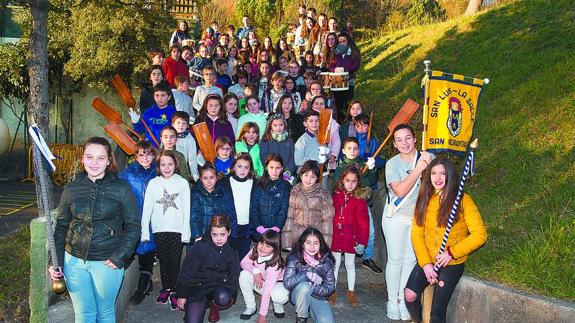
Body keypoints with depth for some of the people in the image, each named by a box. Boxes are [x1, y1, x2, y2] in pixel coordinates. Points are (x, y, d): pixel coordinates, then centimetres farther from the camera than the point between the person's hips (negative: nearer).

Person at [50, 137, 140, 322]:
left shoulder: (121, 189, -7)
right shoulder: (71, 189, 2)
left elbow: (133, 226, -6)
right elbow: (61, 227, 9)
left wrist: (119, 258, -13)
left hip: (106, 262, -2)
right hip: (74, 260, 2)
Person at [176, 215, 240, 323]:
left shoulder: (232, 252, 2)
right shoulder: (200, 247, -9)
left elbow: (234, 277, 11)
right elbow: (186, 271, -5)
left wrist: (231, 296, -2)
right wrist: (182, 295, -4)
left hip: (219, 286, 2)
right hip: (198, 287, -2)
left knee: (224, 298, -33)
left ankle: (214, 307, 4)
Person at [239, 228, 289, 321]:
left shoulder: (274, 264, -35)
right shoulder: (255, 250, -20)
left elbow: (267, 291, -36)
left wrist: (262, 315, -35)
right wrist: (255, 271, -32)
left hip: (276, 283, -5)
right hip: (260, 283, 5)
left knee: (280, 296, -39)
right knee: (244, 274, -23)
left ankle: (278, 307, 1)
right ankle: (251, 308, -6)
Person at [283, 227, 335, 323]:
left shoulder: (326, 261, -12)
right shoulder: (295, 258, -15)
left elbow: (330, 288, -10)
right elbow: (287, 283, -23)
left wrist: (310, 287, -22)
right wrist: (306, 275, -33)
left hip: (318, 297, 0)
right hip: (299, 295, 0)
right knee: (304, 286, -35)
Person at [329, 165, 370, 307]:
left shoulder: (360, 199, -10)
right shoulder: (337, 195, -1)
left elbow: (364, 222, -10)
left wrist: (362, 241, -13)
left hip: (351, 237, -2)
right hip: (336, 236, 2)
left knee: (350, 265, 13)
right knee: (335, 264, 13)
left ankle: (351, 292, 29)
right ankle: (332, 291, 25)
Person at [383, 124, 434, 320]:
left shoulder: (427, 157, -3)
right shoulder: (392, 164, -11)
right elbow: (401, 191, -23)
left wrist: (428, 163, -19)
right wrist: (418, 168, -24)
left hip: (418, 217, 3)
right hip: (396, 217, -3)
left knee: (410, 260, 9)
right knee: (395, 260, 2)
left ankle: (402, 301, 22)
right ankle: (392, 301, 18)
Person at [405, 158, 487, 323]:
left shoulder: (462, 200, -10)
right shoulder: (424, 199, 2)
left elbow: (480, 235, -13)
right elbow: (417, 233, -2)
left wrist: (451, 252, -17)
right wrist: (425, 263, -13)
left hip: (452, 264, -3)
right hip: (426, 261, 3)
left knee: (437, 310, -7)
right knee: (409, 295, -14)